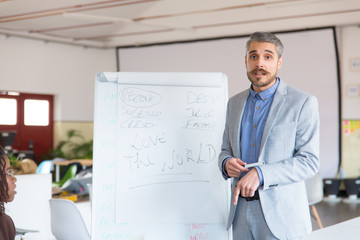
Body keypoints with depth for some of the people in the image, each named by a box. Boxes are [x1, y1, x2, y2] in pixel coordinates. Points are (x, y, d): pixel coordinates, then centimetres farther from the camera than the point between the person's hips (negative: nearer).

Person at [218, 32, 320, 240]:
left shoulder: (302, 103, -6)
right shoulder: (235, 103, 11)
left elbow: (309, 161, -11)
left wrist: (260, 173, -22)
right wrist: (227, 163, -6)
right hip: (241, 210, 5)